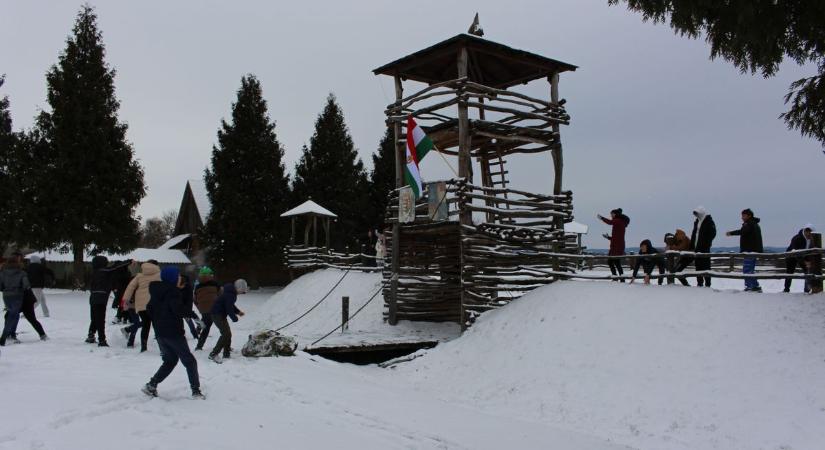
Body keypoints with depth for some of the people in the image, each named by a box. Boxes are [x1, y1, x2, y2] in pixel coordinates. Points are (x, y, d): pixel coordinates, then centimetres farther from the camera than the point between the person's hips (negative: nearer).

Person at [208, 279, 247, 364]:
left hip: (221, 314, 11)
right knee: (226, 334, -17)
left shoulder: (231, 292, 8)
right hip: (218, 315, -11)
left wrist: (238, 311, 10)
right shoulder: (230, 294, -25)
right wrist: (234, 318, -11)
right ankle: (214, 354, -16)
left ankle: (226, 354, 24)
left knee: (228, 334, 15)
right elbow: (229, 308, -26)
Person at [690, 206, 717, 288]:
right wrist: (692, 245, 13)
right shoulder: (697, 221, 17)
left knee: (705, 266, -6)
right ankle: (699, 283, 16)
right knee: (698, 266, 10)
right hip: (697, 247, 8)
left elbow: (712, 234, -11)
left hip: (704, 248, -8)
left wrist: (706, 243, -18)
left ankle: (707, 284, -3)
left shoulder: (709, 222, -5)